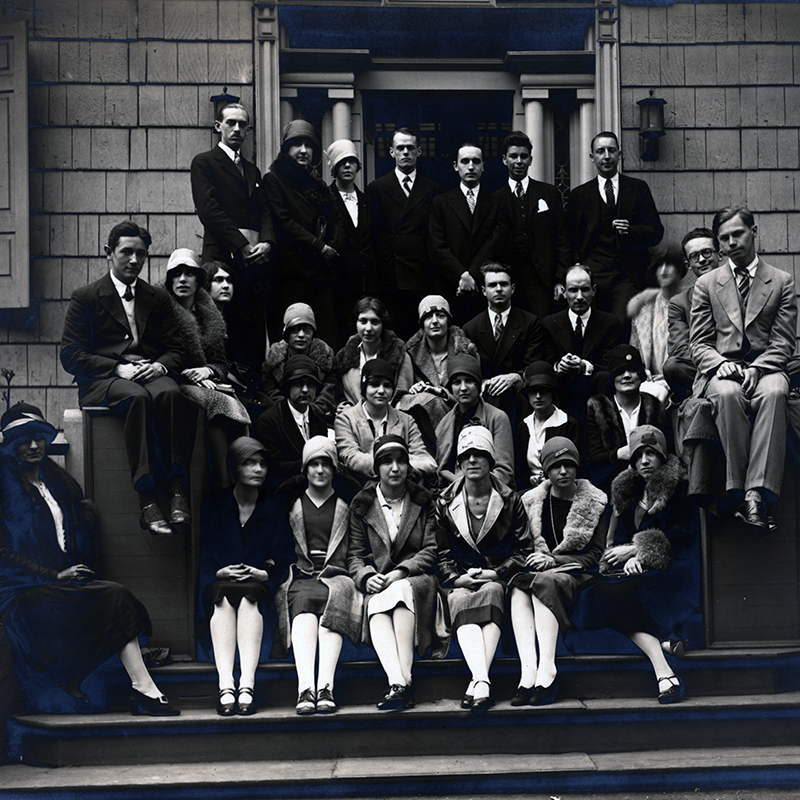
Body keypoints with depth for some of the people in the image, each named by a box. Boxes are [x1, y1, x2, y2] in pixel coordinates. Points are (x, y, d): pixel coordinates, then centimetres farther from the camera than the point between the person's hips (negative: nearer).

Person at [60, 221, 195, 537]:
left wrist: (160, 366, -9)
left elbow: (175, 350, 16)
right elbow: (71, 356, 1)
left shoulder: (158, 298, 22)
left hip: (151, 374, 3)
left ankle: (178, 490, -40)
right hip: (101, 382, -3)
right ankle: (147, 500, -45)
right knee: (138, 397, -38)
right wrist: (118, 369, -12)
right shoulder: (85, 298, 11)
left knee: (171, 394, -35)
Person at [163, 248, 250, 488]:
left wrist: (208, 370, -3)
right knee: (222, 403, -35)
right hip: (178, 384, -4)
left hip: (208, 381, 5)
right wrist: (189, 375, -10)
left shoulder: (211, 317, 21)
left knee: (239, 412, -30)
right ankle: (223, 481, -36)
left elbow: (221, 361, 20)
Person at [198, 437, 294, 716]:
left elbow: (283, 563, 6)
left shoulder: (275, 509, 13)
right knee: (223, 598, -35)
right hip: (219, 585, 0)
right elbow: (205, 558, 3)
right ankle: (226, 686, -46)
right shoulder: (213, 505, 11)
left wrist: (262, 573, -15)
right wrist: (224, 572, -17)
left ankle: (247, 685, -47)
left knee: (250, 596, -36)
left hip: (259, 585, 0)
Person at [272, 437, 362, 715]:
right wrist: (287, 572, 2)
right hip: (300, 577, 0)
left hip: (336, 576, 0)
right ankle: (305, 687, -51)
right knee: (304, 601, -36)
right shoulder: (291, 505, 20)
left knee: (334, 598, -37)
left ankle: (325, 687, -48)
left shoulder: (346, 506, 20)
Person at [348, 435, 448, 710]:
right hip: (379, 586, 1)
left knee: (400, 590, -36)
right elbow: (355, 554, 9)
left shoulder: (423, 501, 11)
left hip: (417, 581, -1)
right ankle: (397, 682, -51)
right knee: (376, 604, -34)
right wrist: (366, 576, -13)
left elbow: (432, 550, 3)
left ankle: (404, 678, -44)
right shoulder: (361, 505, 12)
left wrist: (401, 571, -13)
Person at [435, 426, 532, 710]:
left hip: (498, 578, -1)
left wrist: (497, 573, -9)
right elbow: (440, 553, 11)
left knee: (490, 593, -37)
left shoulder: (510, 501, 11)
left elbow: (523, 551, 7)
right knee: (461, 603, -35)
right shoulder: (445, 503, 13)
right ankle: (482, 680, -53)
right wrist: (456, 578, -8)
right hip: (461, 582, 1)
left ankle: (476, 682, -47)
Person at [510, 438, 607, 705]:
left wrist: (554, 560, -12)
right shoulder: (531, 501, 13)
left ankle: (546, 669, -43)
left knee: (544, 583, -36)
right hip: (539, 572, 3)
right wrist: (535, 559, -10)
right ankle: (528, 669, -45)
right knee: (518, 586, -33)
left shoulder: (594, 502, 6)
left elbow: (596, 554, 0)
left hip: (577, 576, -2)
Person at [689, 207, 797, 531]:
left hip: (765, 368, 0)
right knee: (728, 394, -37)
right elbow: (699, 343, 10)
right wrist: (720, 364, -12)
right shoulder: (706, 284, 16)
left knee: (774, 393, -37)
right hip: (721, 370, 1)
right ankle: (740, 490, -35)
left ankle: (757, 492, -45)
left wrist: (756, 369, -14)